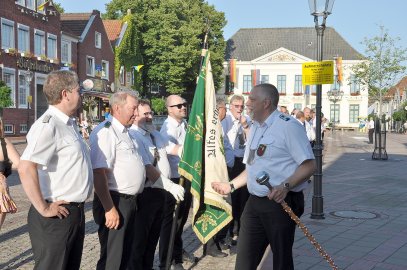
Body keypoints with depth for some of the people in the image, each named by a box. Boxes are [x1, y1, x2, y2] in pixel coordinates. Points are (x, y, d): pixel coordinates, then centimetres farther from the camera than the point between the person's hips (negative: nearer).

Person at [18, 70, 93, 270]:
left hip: (75, 212, 9)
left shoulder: (69, 124, 13)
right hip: (56, 216, -9)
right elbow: (25, 169, -29)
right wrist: (43, 209, -21)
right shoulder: (48, 125, -18)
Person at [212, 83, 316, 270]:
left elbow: (309, 165, -17)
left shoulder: (288, 125, -13)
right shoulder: (255, 128, 14)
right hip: (255, 202, 8)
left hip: (281, 203, -8)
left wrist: (285, 186, -28)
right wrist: (231, 186, 15)